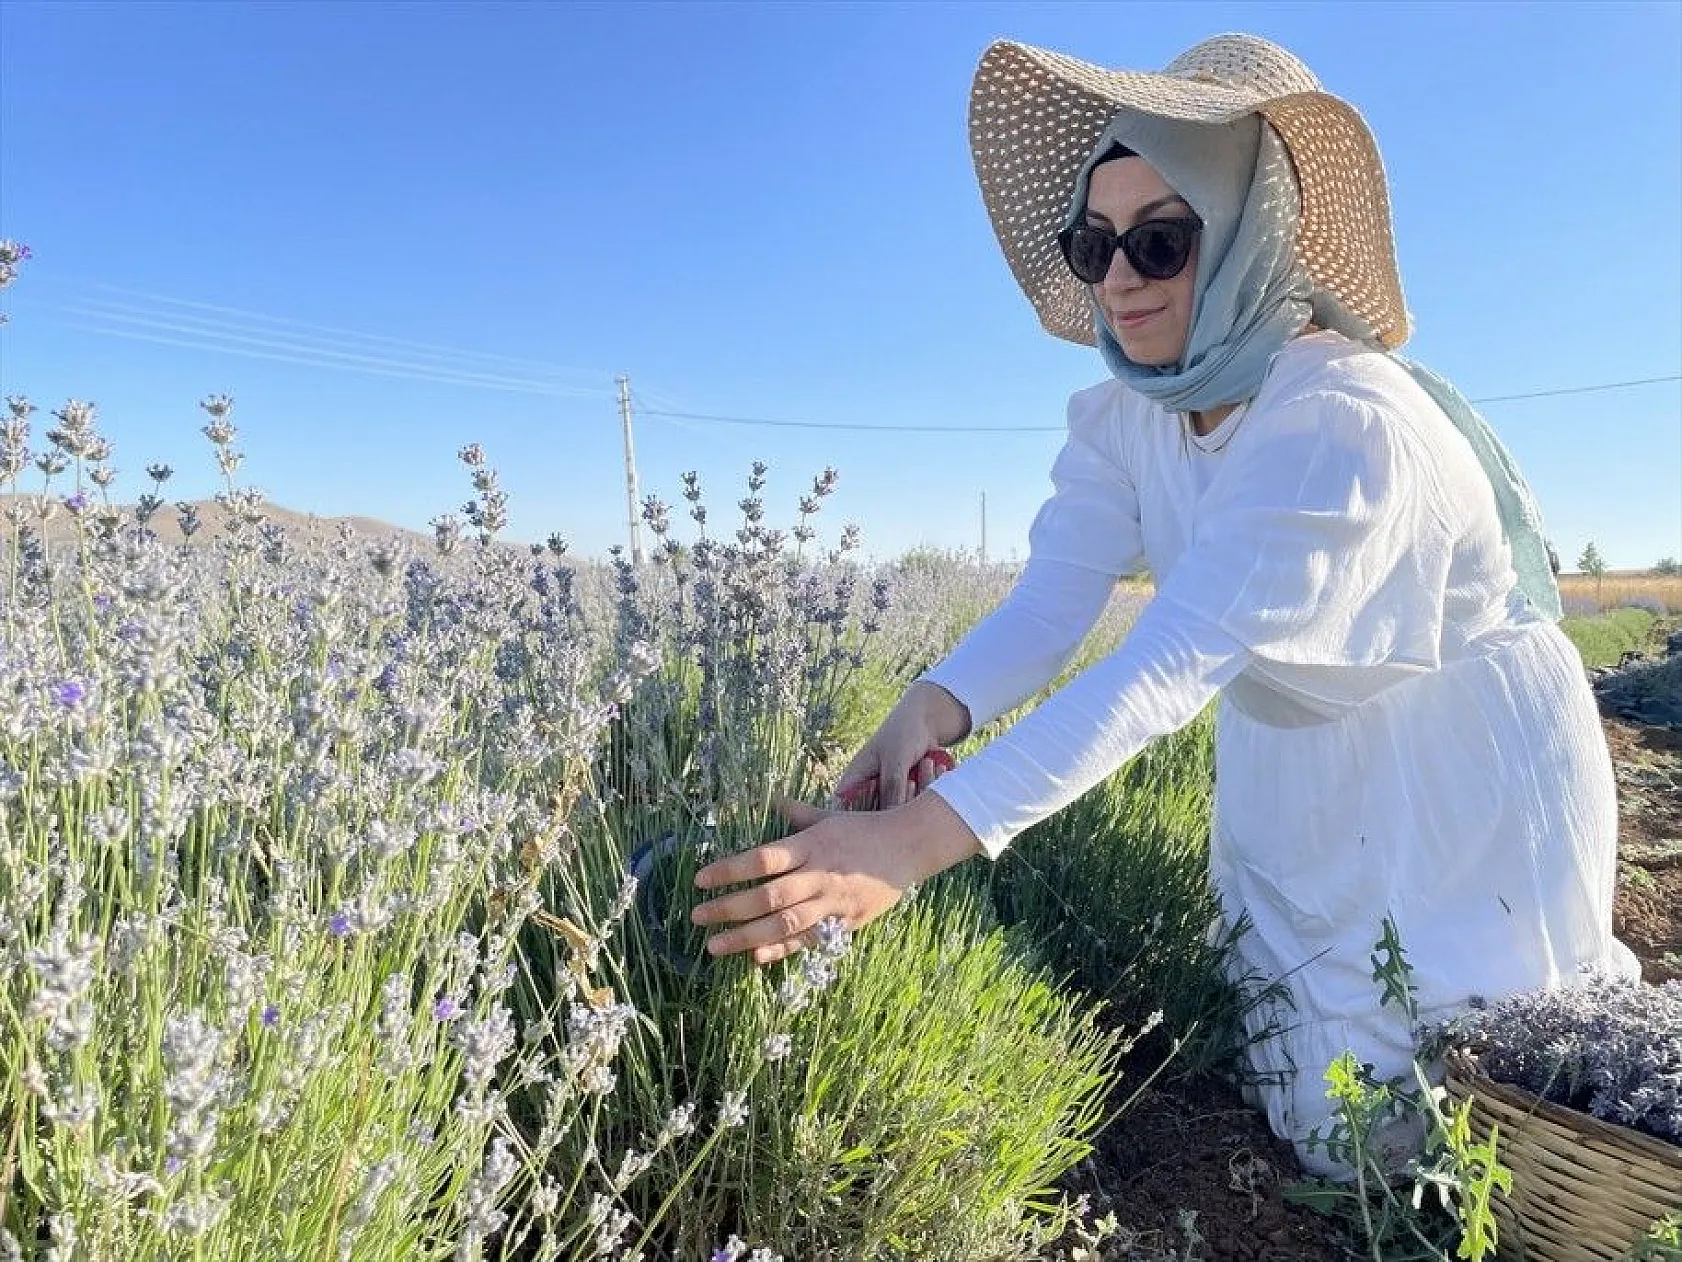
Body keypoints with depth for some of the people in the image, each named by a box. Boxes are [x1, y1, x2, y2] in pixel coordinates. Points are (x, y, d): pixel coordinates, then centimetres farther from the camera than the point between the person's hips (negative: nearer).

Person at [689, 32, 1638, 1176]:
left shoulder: (1344, 425, -33)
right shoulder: (1125, 414, -8)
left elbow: (1173, 665, -42)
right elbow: (1051, 600, -20)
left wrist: (919, 840, -50)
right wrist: (935, 705, -42)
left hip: (1462, 770, -6)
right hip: (1302, 774, 6)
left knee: (1392, 1143, 4)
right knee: (1317, 1121, 15)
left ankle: (1598, 995, 32)